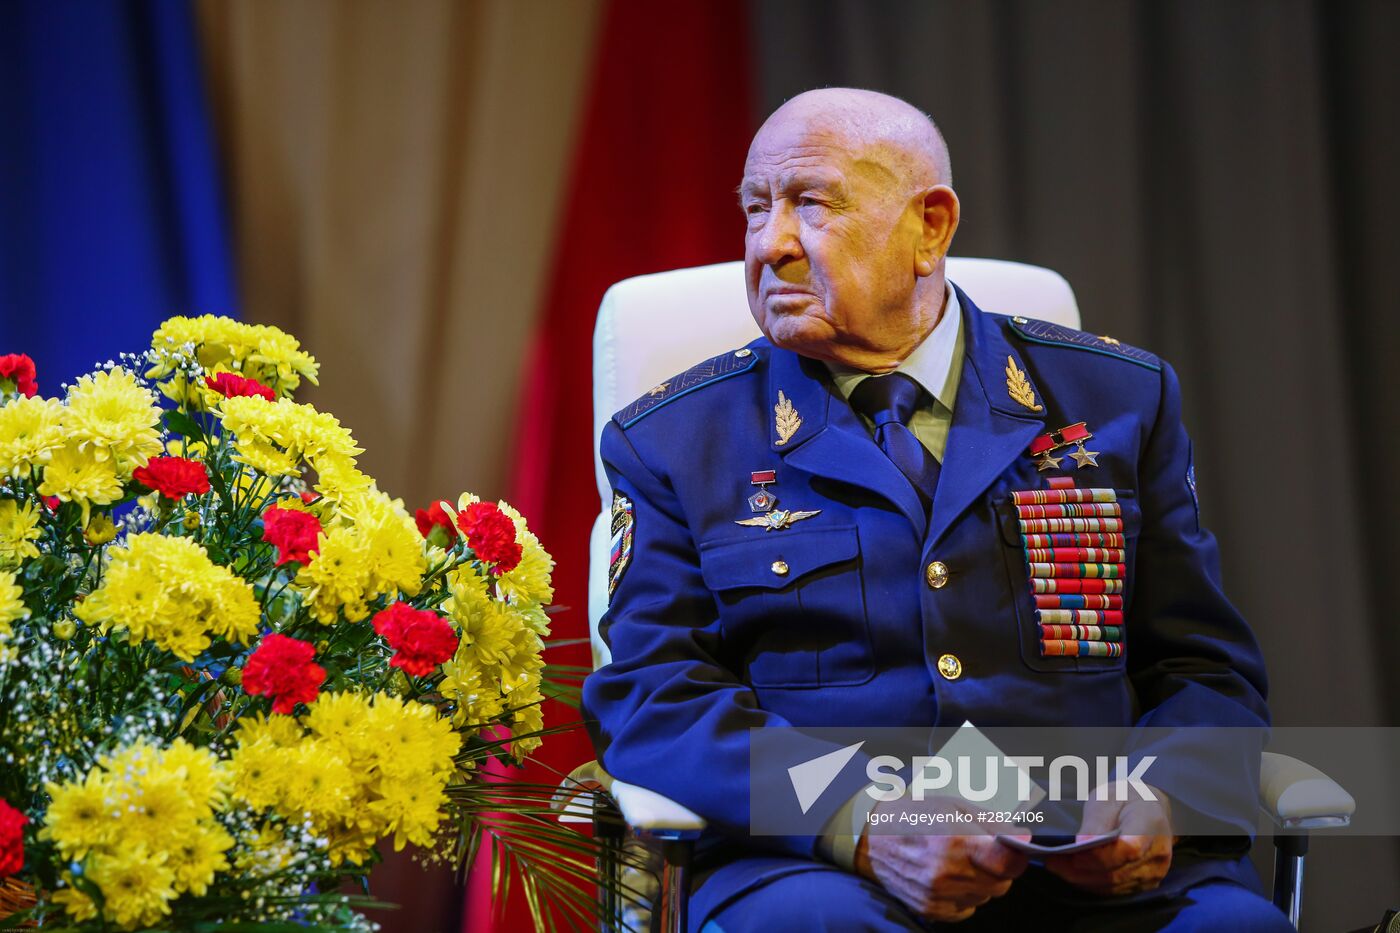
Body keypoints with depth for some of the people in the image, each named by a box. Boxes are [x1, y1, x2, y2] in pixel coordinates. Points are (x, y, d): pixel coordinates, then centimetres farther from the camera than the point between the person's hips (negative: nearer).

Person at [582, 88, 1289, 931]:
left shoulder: (1118, 401, 16)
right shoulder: (672, 440, 12)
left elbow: (1207, 672, 15)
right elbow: (656, 699, 1)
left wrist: (1157, 799, -9)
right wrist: (858, 827, -17)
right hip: (813, 864, -1)